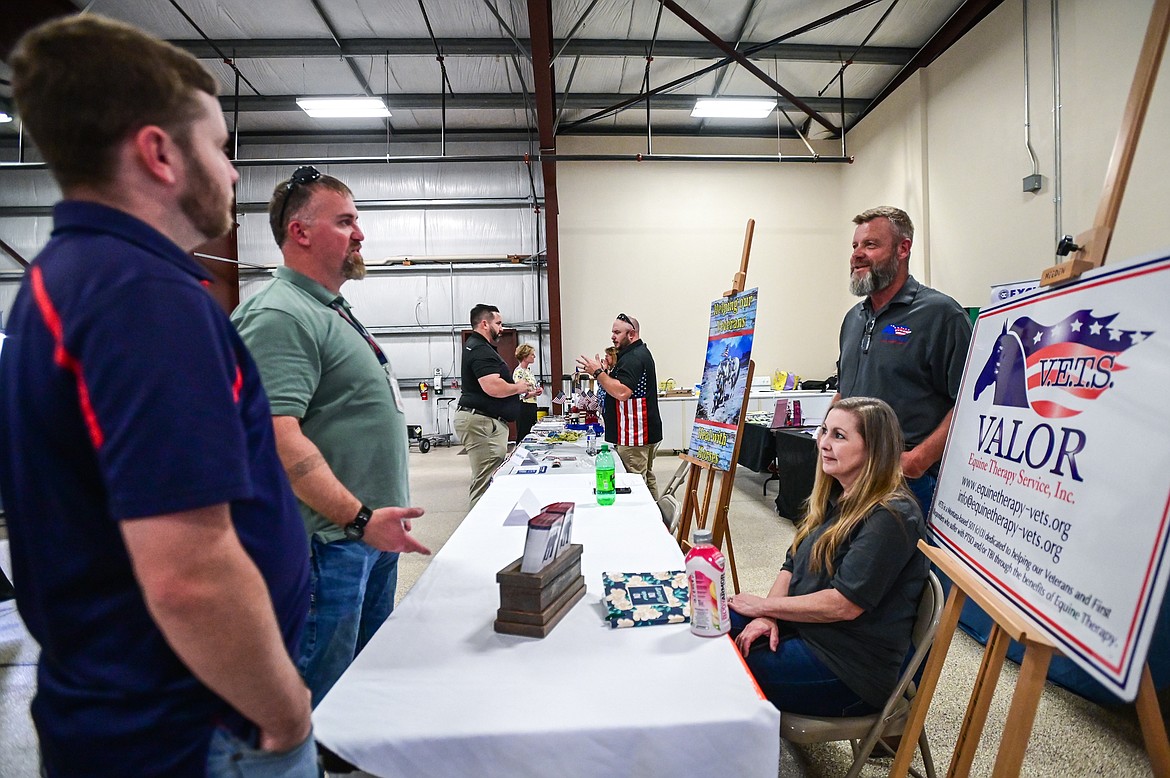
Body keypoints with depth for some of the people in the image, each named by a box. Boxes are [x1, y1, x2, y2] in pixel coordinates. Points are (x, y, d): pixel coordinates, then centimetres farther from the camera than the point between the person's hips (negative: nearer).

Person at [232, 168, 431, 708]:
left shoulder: (334, 312, 15)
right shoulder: (280, 315, -17)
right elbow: (279, 438, -26)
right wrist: (359, 518, -27)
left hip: (373, 534, 10)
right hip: (329, 541, -10)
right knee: (321, 697, 6)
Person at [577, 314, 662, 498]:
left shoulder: (633, 357, -16)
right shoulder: (640, 353, 19)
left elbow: (622, 392, -27)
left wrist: (598, 372, -20)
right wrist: (604, 373, 13)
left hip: (633, 435, -11)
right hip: (644, 432, 11)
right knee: (647, 478, 17)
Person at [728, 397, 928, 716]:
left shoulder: (891, 517, -20)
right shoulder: (834, 498, 9)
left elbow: (844, 604, -24)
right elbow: (792, 566, 8)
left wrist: (764, 606, -13)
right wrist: (768, 617, -10)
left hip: (850, 665, -8)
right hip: (799, 625, 8)